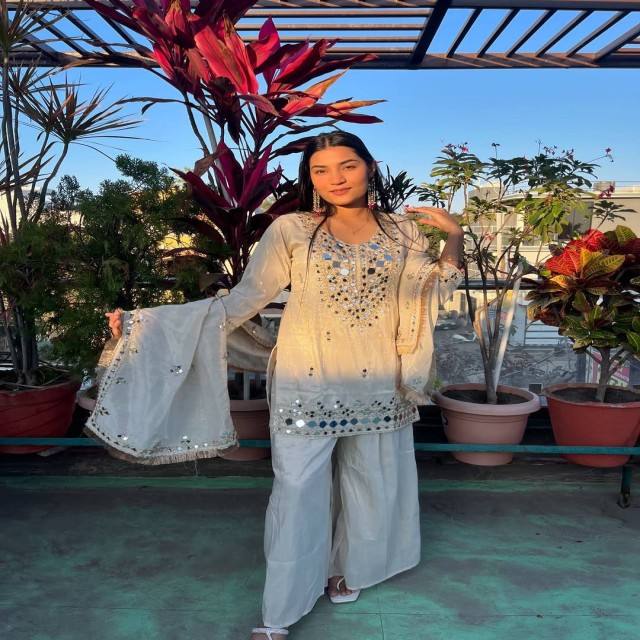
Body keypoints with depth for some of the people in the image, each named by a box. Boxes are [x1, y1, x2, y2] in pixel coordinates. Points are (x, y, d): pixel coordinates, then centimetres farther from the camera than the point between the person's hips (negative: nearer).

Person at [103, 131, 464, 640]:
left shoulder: (404, 231, 5)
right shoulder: (291, 231, -5)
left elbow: (434, 293, 12)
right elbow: (246, 297, -7)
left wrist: (454, 237, -1)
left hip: (378, 384, 4)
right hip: (308, 385, -3)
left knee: (370, 484, 16)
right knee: (299, 493, 1)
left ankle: (344, 569, 41)